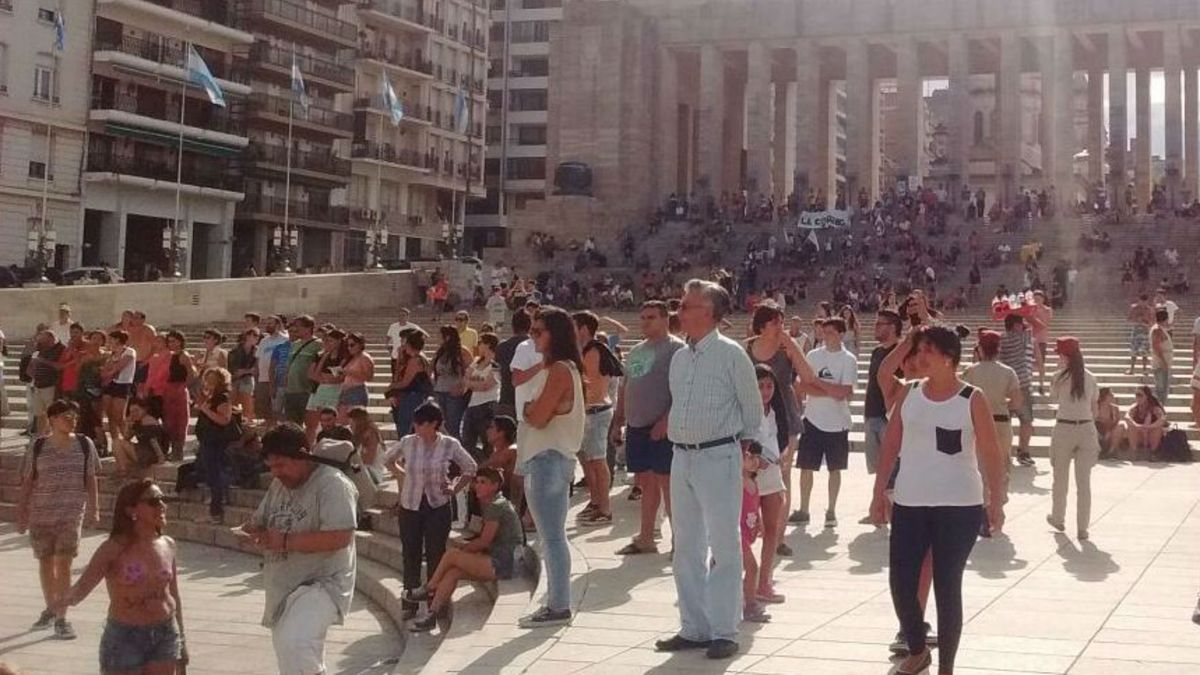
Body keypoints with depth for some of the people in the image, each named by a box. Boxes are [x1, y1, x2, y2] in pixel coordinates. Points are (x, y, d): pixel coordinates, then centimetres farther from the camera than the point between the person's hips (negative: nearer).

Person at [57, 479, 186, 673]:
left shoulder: (168, 546, 2)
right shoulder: (115, 548, -12)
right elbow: (83, 586, -20)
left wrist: (181, 640, 15)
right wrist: (67, 599, -43)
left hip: (165, 635, 4)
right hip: (124, 637, -4)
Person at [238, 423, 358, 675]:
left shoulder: (332, 484, -16)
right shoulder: (278, 485, 10)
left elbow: (339, 538, -26)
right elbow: (259, 521, 19)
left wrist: (286, 541, -26)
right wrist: (250, 531, -6)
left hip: (322, 584, -9)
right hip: (284, 589, 9)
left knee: (293, 644, -32)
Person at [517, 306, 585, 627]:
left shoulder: (559, 370, -15)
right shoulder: (548, 368, 16)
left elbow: (538, 418, -20)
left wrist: (526, 408, -2)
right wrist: (532, 410, -5)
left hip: (550, 459, -10)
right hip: (540, 459, 10)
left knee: (552, 537, -6)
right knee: (550, 537, 14)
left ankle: (559, 607, -2)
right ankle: (555, 603, 20)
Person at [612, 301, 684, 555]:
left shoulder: (675, 348, -7)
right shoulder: (636, 351, 17)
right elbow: (624, 388, 22)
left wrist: (666, 420, -21)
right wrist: (618, 422, 17)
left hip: (661, 429, -7)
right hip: (636, 427, 8)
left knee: (667, 482, -6)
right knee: (646, 484, 12)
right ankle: (645, 539, 17)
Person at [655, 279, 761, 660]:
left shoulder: (731, 354, -9)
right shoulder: (679, 358, 11)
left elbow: (753, 409, -1)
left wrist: (740, 444, 6)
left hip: (718, 457, -7)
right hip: (682, 457, 7)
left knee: (724, 547, -2)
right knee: (686, 549, 11)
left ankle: (724, 632, 4)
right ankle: (693, 629, 20)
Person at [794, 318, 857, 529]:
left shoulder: (848, 360, -5)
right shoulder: (813, 356, 3)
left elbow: (844, 392, -14)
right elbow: (804, 387, -5)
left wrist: (817, 381, -12)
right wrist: (831, 392, -16)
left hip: (838, 423, -2)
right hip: (813, 420, 2)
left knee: (835, 469, 7)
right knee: (806, 467, 3)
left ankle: (831, 511, 16)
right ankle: (803, 510, 12)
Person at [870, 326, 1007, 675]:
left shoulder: (972, 399, -5)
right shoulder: (909, 394, 4)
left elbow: (991, 455, -4)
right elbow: (890, 445, 9)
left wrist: (996, 502, -9)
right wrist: (879, 493, 6)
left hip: (959, 506, -3)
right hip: (909, 503, 4)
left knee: (947, 588, 1)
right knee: (900, 583, 2)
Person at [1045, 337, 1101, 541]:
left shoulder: (1061, 377, -7)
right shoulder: (1090, 378, 3)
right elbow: (1094, 407, 8)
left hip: (1064, 428, -2)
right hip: (1086, 428, 2)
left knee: (1060, 478, 16)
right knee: (1084, 481, 4)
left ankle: (1057, 519, 30)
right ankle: (1082, 528, 3)